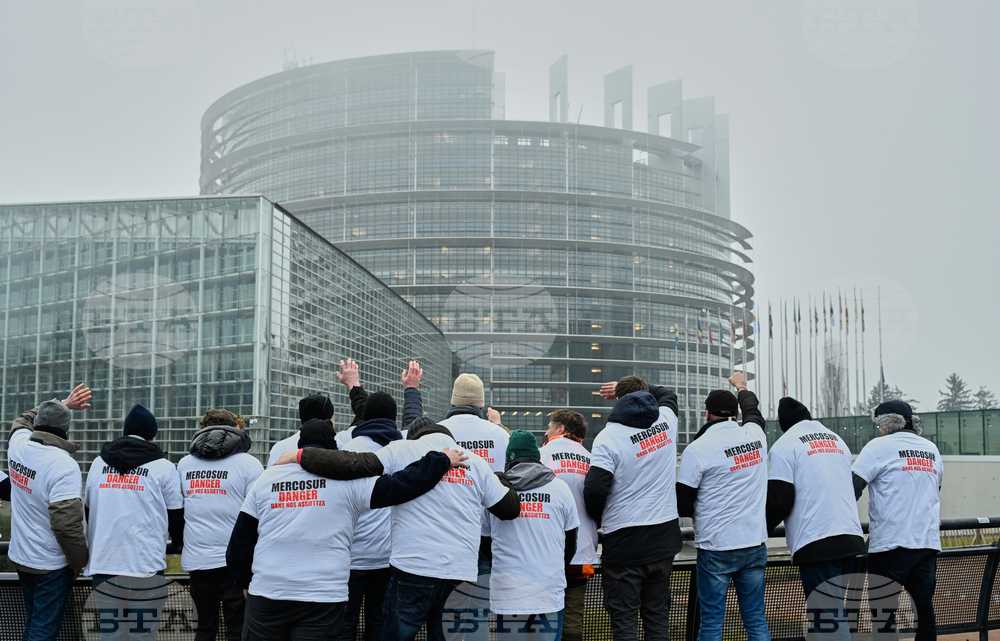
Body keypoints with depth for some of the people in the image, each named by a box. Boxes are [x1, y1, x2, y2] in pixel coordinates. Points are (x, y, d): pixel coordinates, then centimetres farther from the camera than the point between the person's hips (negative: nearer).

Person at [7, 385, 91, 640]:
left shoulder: (18, 444, -3)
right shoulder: (64, 466, -24)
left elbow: (24, 419, 24)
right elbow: (67, 524, -26)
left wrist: (62, 404, 24)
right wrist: (80, 561, -12)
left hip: (19, 557, 7)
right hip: (50, 565, -7)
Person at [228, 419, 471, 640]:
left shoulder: (266, 478, 7)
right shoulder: (346, 479, -4)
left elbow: (241, 537, 11)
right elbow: (399, 486, -7)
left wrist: (244, 580, 25)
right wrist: (441, 460, 6)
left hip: (265, 595, 2)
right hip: (323, 599, -2)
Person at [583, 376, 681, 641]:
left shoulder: (609, 436, -11)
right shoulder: (666, 419, 5)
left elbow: (595, 488, -18)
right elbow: (667, 394, 30)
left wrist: (599, 518, 0)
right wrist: (635, 389, 28)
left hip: (625, 541, -5)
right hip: (664, 538, 5)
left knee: (624, 619, 2)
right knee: (658, 616, 13)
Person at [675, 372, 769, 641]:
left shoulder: (696, 449, -10)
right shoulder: (755, 436, 3)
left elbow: (682, 505, -7)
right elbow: (753, 411, 29)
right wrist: (742, 387, 48)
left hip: (716, 547, -4)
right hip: (755, 543, 4)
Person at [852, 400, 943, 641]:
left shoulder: (879, 446, -3)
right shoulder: (932, 449, 15)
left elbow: (853, 488, -10)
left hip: (890, 543, -6)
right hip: (929, 542, 6)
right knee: (925, 609, 9)